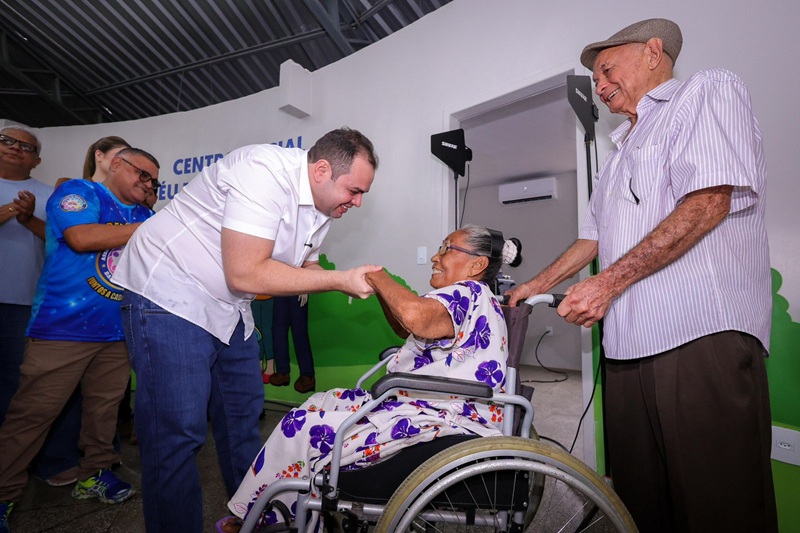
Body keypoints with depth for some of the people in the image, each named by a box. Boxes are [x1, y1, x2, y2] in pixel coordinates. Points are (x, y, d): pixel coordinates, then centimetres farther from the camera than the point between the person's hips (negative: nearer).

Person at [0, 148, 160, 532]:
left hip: (118, 329, 6)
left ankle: (96, 474, 28)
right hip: (65, 326, -5)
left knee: (105, 407, 12)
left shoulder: (145, 216, 15)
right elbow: (81, 238, -19)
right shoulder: (78, 192, -1)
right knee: (34, 412, 1)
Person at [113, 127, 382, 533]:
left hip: (228, 309, 9)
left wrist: (358, 282, -11)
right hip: (169, 297, -8)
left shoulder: (321, 207, 1)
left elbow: (304, 267, 8)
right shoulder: (265, 171, -27)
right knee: (176, 433, -5)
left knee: (243, 416, 15)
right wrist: (340, 279, -25)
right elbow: (246, 274, -31)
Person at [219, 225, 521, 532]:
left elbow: (416, 317, -41)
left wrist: (379, 277, -21)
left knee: (301, 426, -6)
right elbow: (406, 330, 25)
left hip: (432, 423, -11)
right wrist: (381, 290, 8)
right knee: (319, 403, 17)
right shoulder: (470, 298, 17)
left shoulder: (468, 293, -17)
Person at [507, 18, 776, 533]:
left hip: (703, 335, -7)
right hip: (630, 343, 8)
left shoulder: (710, 89, 4)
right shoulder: (622, 152, 27)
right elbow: (594, 236, 29)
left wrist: (609, 282, -14)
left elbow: (710, 202, -12)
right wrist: (537, 285, 27)